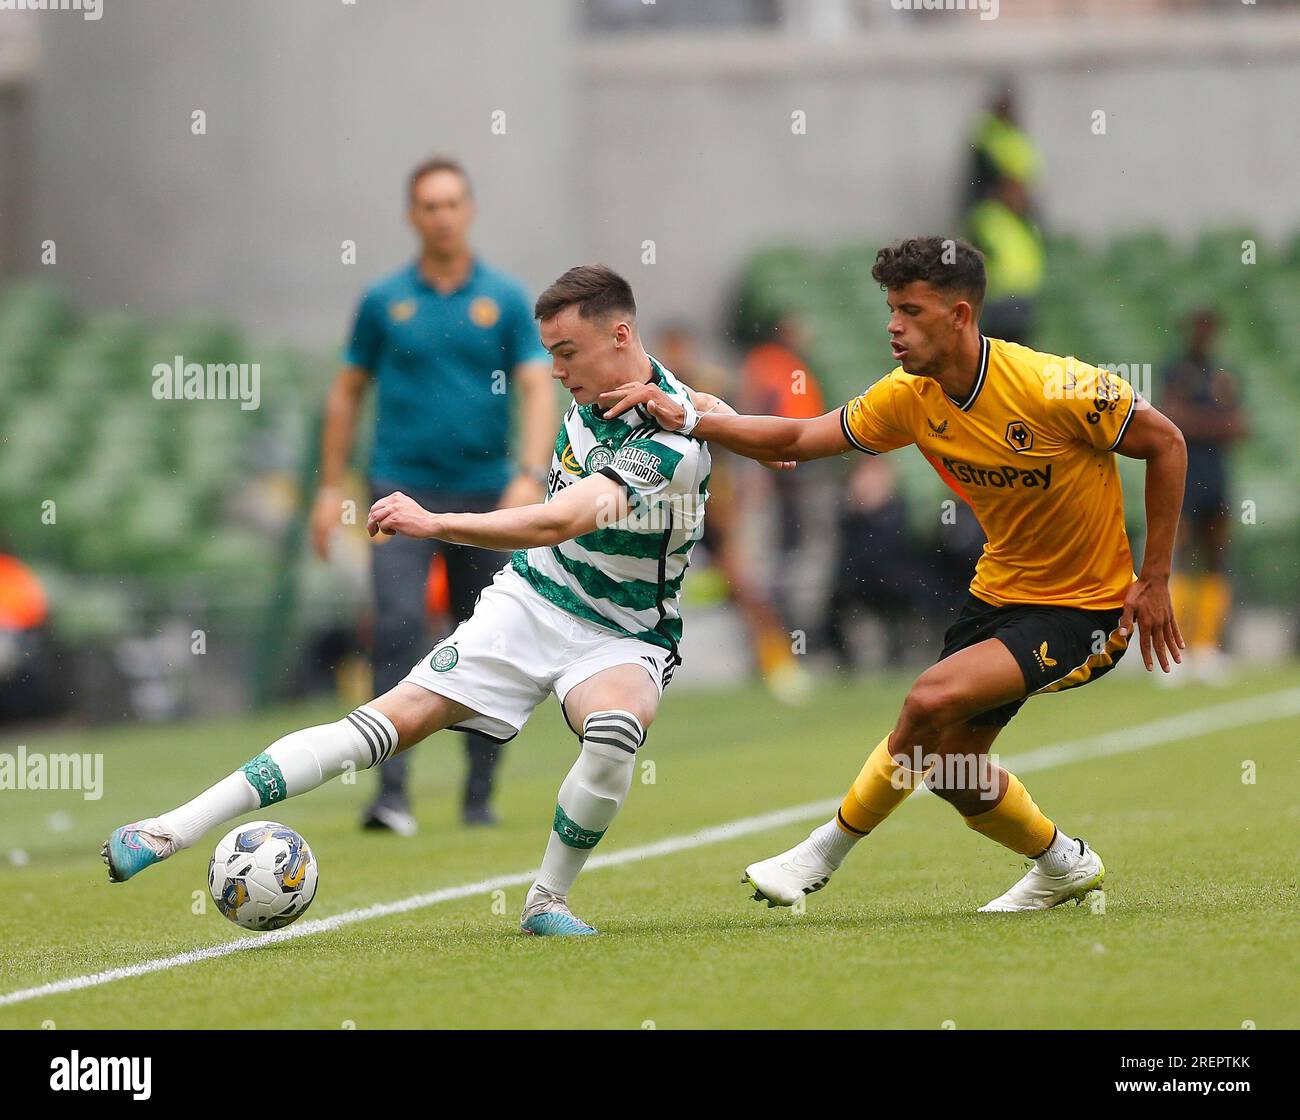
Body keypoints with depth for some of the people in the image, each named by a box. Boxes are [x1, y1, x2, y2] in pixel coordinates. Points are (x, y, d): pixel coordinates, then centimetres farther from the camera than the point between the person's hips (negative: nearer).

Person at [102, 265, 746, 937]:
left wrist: (433, 523, -42)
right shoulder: (594, 386, -2)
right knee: (399, 716, -12)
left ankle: (547, 900, -14)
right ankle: (174, 830, -18)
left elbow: (556, 523, -37)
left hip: (619, 638, -5)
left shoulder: (671, 446, -26)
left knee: (614, 729, -39)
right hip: (529, 598, 5)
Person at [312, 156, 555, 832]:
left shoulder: (505, 299, 3)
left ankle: (480, 793, 18)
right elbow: (348, 392, 12)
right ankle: (392, 793, -19)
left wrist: (530, 474, -19)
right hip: (403, 489, -1)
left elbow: (537, 390, -4)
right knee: (398, 625, -17)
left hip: (484, 494, 1)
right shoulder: (384, 301, 5)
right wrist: (331, 486, 7)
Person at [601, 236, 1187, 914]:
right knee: (951, 770, 7)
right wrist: (688, 420, -16)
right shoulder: (910, 398, -7)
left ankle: (821, 855, -6)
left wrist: (1154, 581, -12)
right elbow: (797, 440, -1)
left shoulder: (1054, 388, -24)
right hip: (998, 591, 7)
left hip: (1084, 608, -7)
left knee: (933, 699, -25)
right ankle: (1064, 866, 33)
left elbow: (1165, 444, -13)